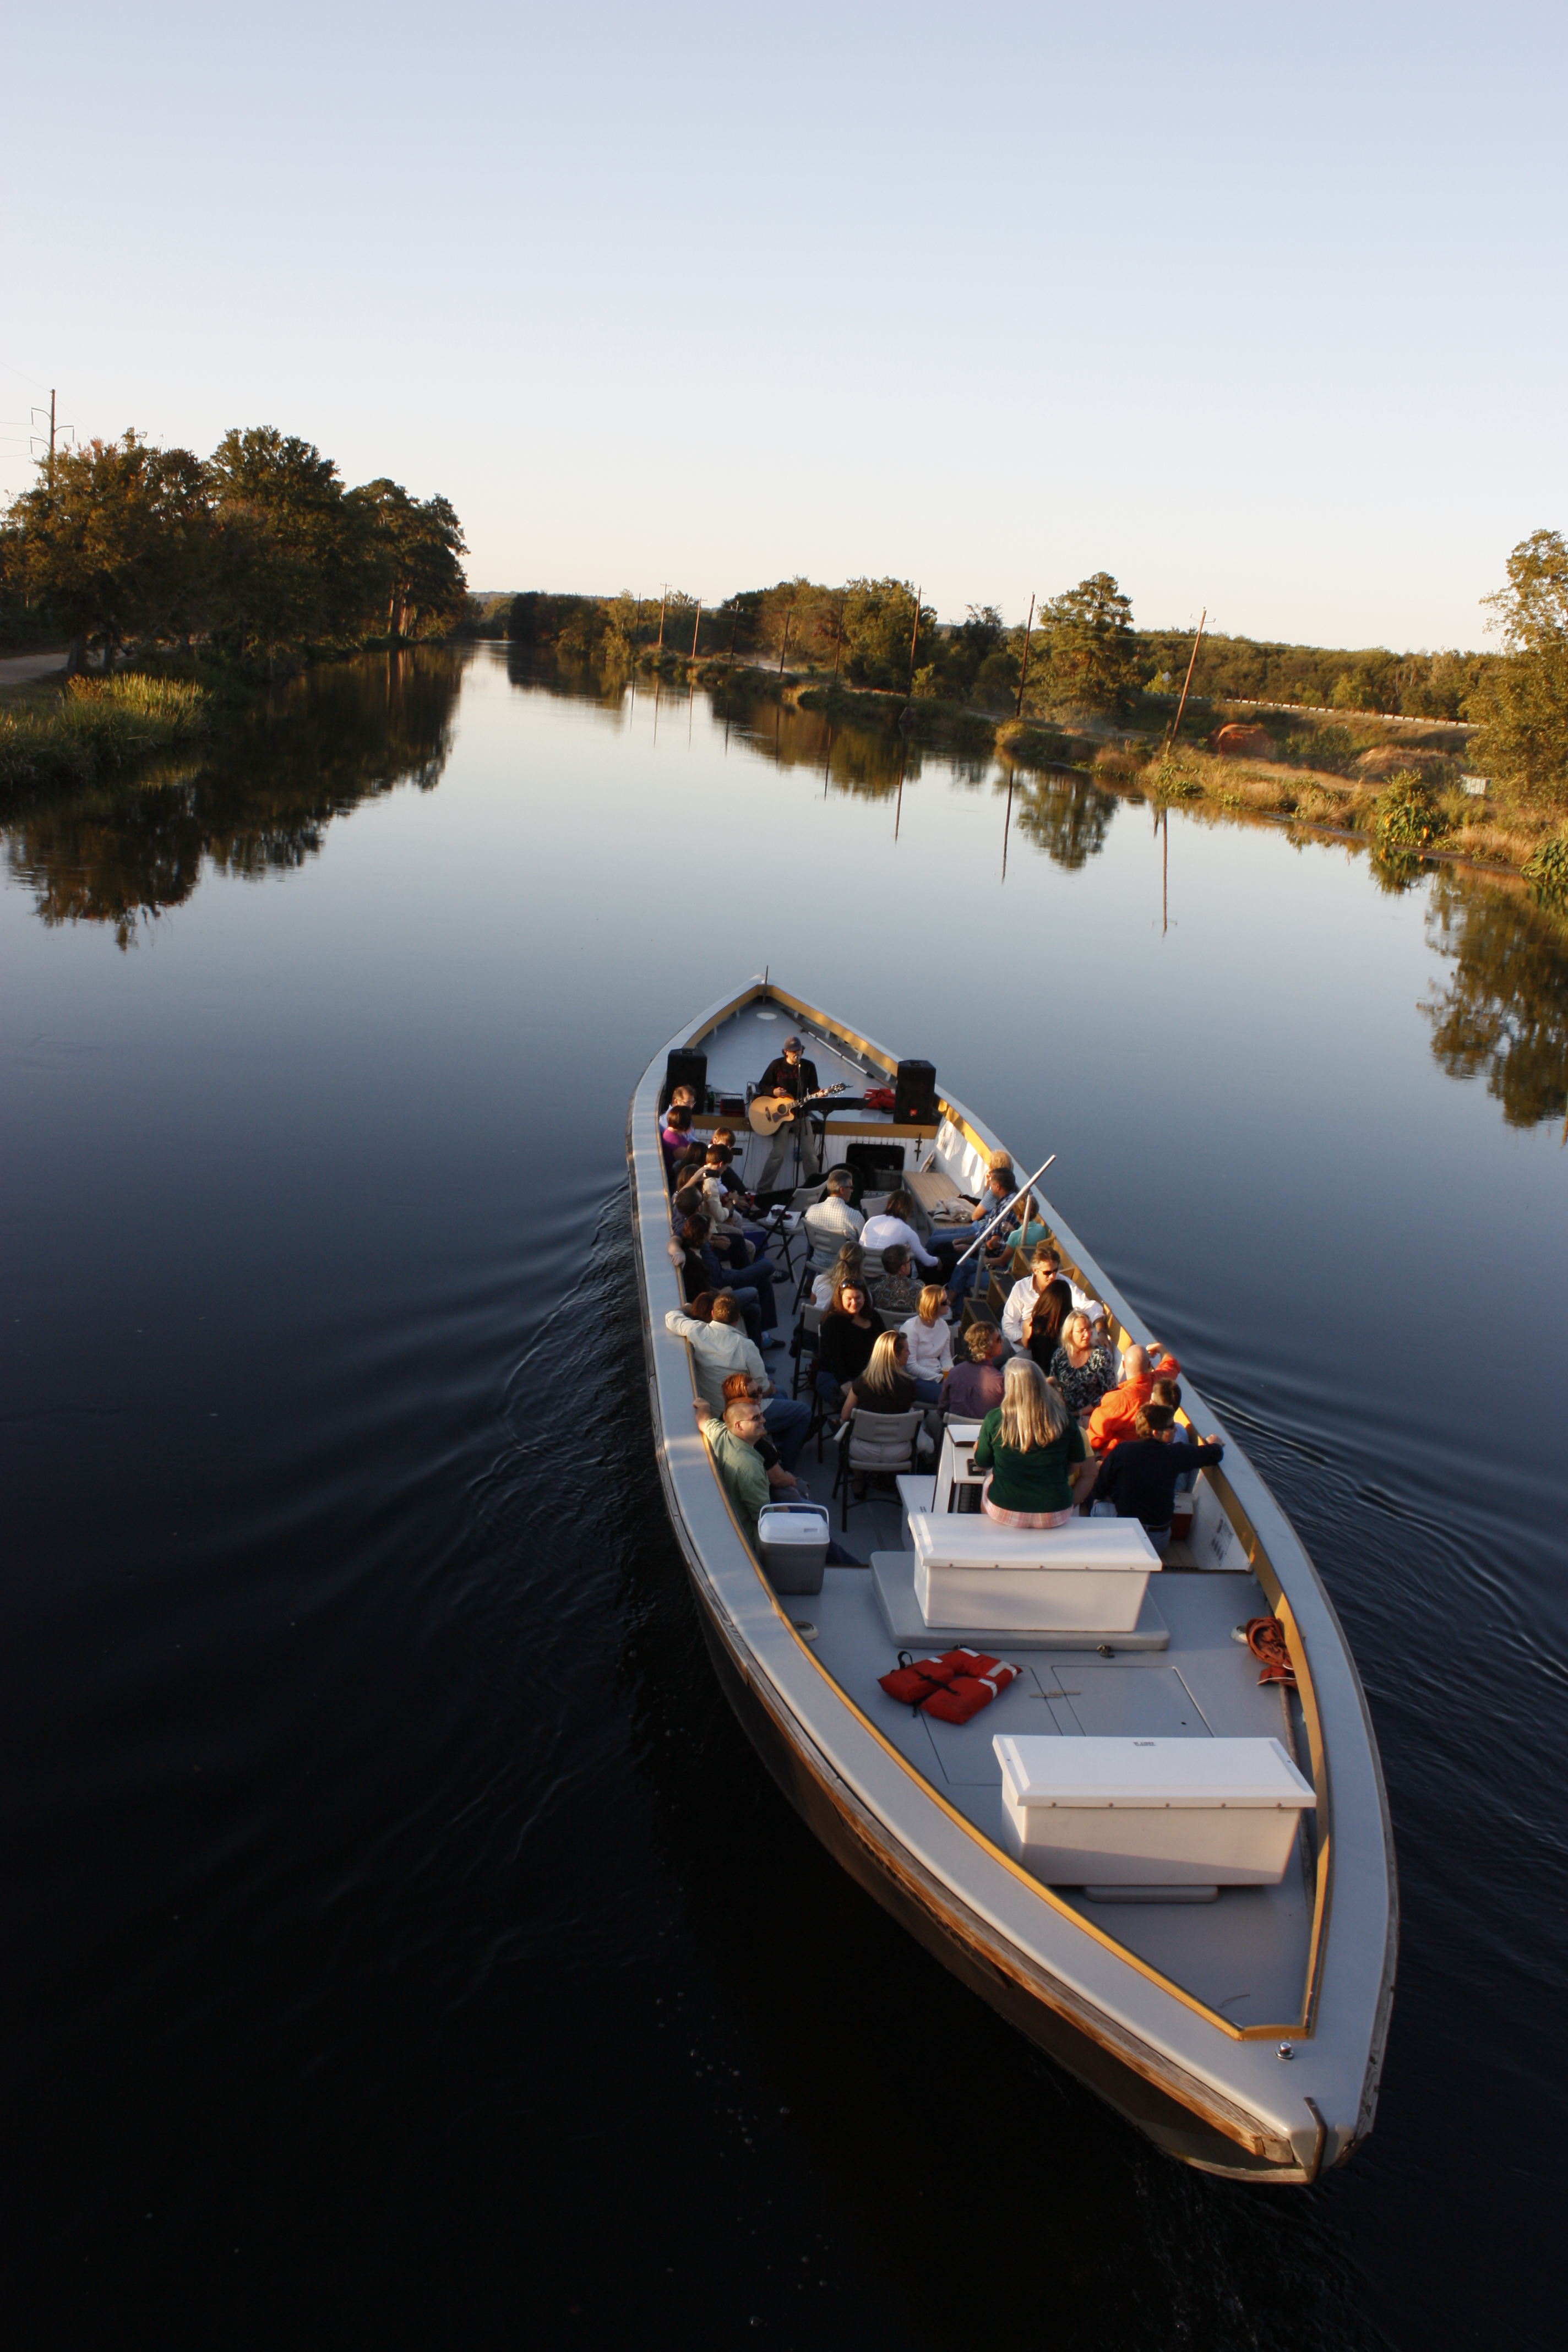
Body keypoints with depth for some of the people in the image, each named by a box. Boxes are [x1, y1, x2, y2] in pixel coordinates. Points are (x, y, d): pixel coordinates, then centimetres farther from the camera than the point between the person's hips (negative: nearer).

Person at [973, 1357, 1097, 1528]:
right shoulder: (1065, 1419, -12)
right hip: (1056, 1515, 1)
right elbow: (1077, 1464, 3)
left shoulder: (995, 1419, -15)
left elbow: (982, 1464, 1)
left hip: (1005, 1511, -1)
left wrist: (978, 1443, 22)